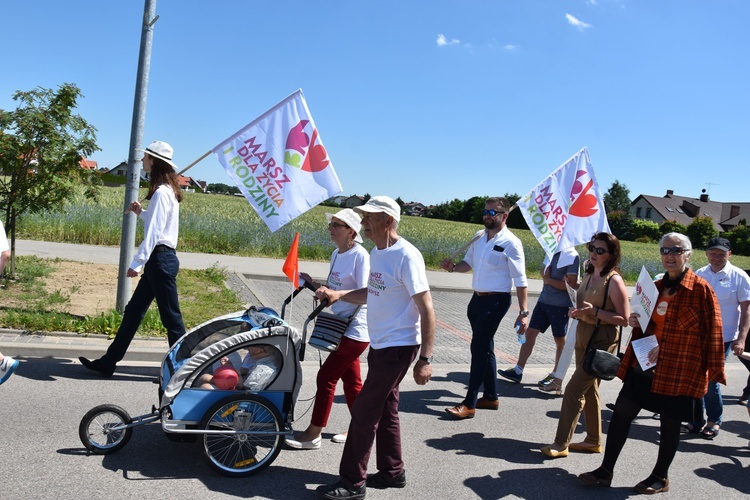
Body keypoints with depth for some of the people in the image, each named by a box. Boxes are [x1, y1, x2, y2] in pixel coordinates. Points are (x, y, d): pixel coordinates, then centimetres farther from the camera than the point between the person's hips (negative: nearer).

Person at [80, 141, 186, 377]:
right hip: (161, 258, 11)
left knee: (170, 317, -2)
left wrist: (137, 262, -22)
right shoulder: (167, 190, 15)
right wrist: (141, 212, 10)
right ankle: (108, 362, 21)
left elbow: (153, 231, -21)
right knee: (133, 311, 13)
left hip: (160, 259, -11)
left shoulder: (161, 192, -16)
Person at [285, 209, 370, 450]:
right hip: (343, 327, 9)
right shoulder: (336, 255, 10)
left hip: (356, 330, -9)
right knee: (351, 381, 15)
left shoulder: (360, 256, -16)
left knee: (326, 377, -6)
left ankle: (313, 434, 5)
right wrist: (313, 284, 2)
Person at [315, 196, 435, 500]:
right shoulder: (376, 253, 8)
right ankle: (392, 472, 33)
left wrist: (425, 358, -22)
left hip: (398, 347, -9)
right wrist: (338, 295, 5)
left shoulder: (406, 256, -20)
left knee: (364, 412, -3)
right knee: (385, 410, 18)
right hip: (380, 345, 9)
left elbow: (426, 309, -20)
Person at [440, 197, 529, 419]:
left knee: (479, 348, -8)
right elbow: (469, 262, 18)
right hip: (477, 299, 8)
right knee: (485, 348, 15)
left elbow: (520, 281, -13)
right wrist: (453, 267, -4)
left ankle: (469, 404, -3)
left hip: (495, 301, -8)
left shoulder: (510, 243, -13)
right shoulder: (478, 237, 8)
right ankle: (491, 397, 28)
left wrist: (523, 312, -15)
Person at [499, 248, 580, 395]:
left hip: (560, 305, -7)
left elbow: (570, 285, -18)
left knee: (560, 341, 6)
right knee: (530, 333, 7)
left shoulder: (572, 256, -15)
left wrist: (549, 280, -10)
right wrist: (545, 277, -6)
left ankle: (557, 378, 19)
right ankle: (518, 371, 14)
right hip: (544, 300, 7)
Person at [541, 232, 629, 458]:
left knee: (573, 390, -9)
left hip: (602, 341, -8)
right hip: (583, 336, 9)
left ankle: (561, 443, -2)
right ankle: (594, 440, 29)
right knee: (589, 390, 16)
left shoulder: (614, 281, -15)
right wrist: (576, 311, 0)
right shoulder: (589, 275, 8)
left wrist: (595, 311, -25)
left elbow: (624, 319, -16)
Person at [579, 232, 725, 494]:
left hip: (678, 371, -6)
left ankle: (660, 477, 27)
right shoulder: (655, 287, 10)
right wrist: (635, 323, 2)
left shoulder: (701, 290, -9)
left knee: (670, 423, 8)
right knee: (621, 413, 4)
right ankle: (605, 471, 13)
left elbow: (713, 333, -8)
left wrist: (712, 370, -9)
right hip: (645, 365, 6)